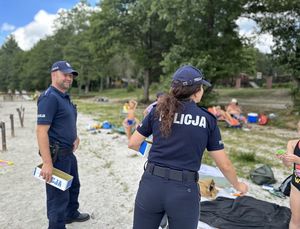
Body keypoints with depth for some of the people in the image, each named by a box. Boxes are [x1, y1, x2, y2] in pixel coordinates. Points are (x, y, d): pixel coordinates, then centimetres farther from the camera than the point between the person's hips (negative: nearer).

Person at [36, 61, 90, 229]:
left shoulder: (65, 97, 11)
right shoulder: (49, 97, -20)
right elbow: (41, 131, -26)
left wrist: (75, 137, 5)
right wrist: (47, 163, -30)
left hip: (68, 152, 10)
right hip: (56, 154, -10)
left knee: (73, 186, 27)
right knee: (59, 195, 2)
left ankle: (71, 214, 49)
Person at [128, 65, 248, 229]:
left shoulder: (158, 110, 2)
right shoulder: (207, 119, 0)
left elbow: (133, 144, 8)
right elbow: (224, 165, 5)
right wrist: (238, 186, 23)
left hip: (151, 184, 2)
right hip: (184, 191, -1)